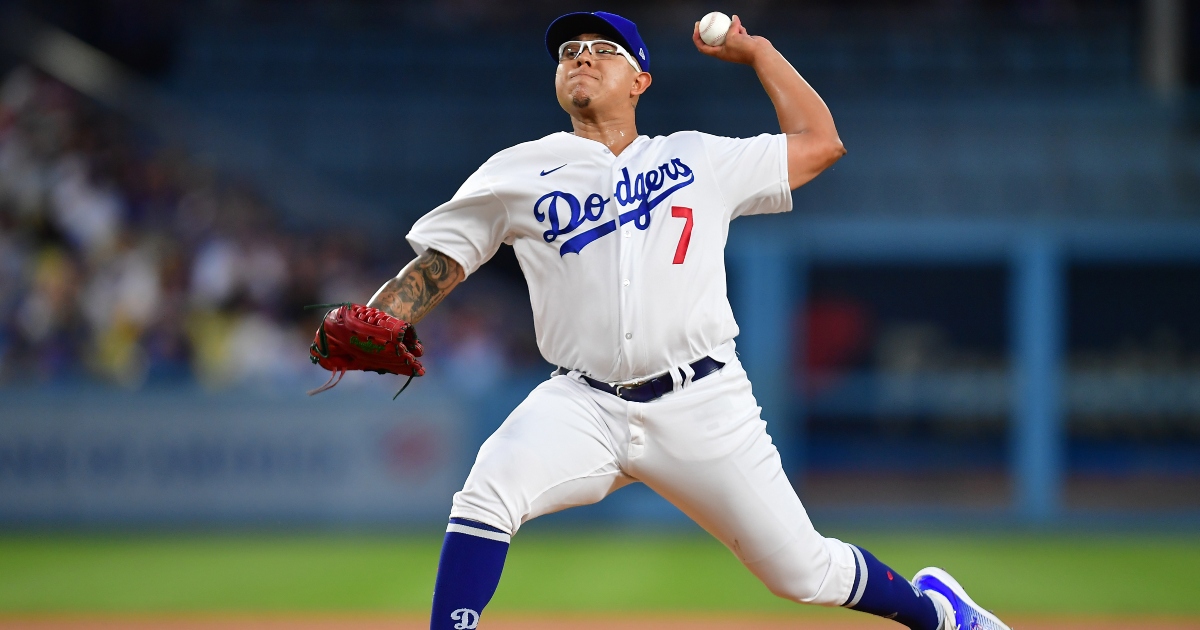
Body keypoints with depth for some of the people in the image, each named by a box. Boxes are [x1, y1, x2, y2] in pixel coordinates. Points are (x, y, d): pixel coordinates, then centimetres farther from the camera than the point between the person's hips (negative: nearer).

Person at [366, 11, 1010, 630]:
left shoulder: (702, 160, 12)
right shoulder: (517, 172, 10)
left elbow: (819, 142, 18)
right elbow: (438, 263, 7)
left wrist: (757, 51, 18)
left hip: (702, 404, 0)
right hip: (583, 403, 0)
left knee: (804, 572, 3)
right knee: (487, 491, -31)